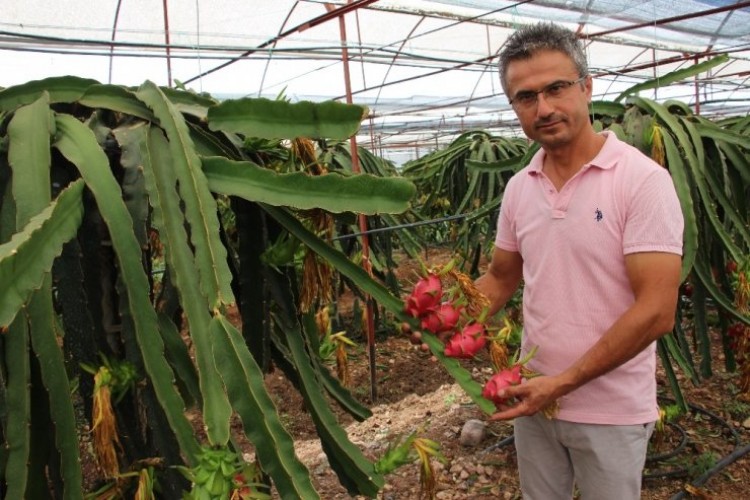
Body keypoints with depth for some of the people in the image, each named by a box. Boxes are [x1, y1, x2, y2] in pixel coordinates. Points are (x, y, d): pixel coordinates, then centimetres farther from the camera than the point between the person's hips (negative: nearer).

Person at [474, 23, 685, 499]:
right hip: (533, 396, 5)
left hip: (612, 411, -5)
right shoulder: (518, 188, 0)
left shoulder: (643, 179, -17)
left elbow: (656, 312, -21)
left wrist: (563, 383, -22)